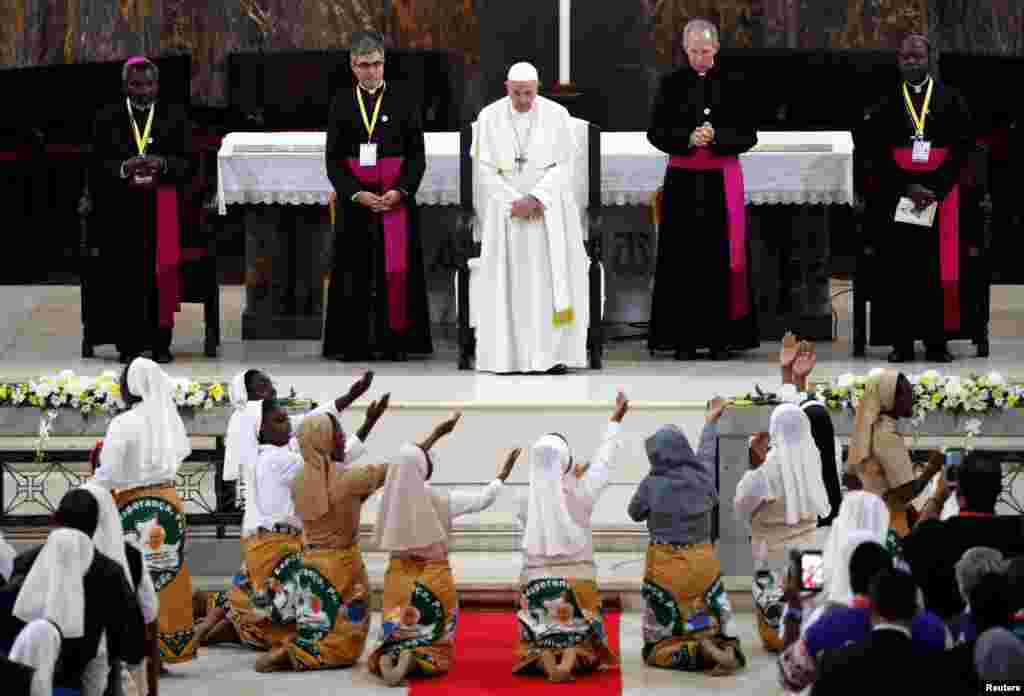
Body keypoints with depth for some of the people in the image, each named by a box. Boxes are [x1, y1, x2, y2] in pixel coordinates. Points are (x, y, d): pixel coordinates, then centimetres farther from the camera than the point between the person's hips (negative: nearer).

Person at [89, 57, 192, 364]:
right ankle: (128, 344, 1)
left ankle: (160, 343, 3)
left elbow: (188, 163, 2)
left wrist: (162, 164, -17)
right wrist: (124, 168, -18)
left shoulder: (175, 117, 8)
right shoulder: (107, 119, 7)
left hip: (163, 211, 0)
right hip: (121, 212, 0)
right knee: (125, 275, -5)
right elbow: (98, 167, 2)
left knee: (161, 276, -4)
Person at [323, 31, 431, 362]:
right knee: (355, 270, 1)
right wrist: (356, 194, -12)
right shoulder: (341, 103, 4)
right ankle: (353, 343, 5)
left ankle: (395, 341, 3)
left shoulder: (404, 101, 2)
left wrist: (401, 191, -13)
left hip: (396, 196, -1)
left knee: (395, 268, -2)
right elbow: (333, 158, 1)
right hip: (354, 197, 1)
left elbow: (418, 154, 1)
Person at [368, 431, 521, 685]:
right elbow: (483, 499, -1)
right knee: (434, 646, 9)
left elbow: (405, 467, 13)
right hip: (433, 579, -3)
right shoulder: (440, 500, -16)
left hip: (399, 579, 3)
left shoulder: (390, 497, -6)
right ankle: (412, 661, -25)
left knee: (395, 639, 14)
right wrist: (503, 474, 19)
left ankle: (386, 658, -22)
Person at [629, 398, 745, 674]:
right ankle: (728, 649, -20)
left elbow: (635, 514, 5)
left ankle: (698, 651, -25)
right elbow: (707, 450, 18)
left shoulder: (652, 484, -14)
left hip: (666, 565, -4)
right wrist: (711, 422, 38)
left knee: (665, 636, 2)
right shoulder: (701, 475, -4)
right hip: (702, 560, 4)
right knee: (712, 622, 10)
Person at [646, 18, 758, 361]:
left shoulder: (731, 85, 4)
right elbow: (656, 132, 2)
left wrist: (716, 137, -15)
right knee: (684, 258, -2)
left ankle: (720, 337, 0)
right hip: (683, 180, 0)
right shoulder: (672, 85, 5)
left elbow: (748, 135, 2)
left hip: (722, 180, 0)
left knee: (721, 257, -2)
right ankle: (684, 338, -1)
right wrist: (688, 139, -16)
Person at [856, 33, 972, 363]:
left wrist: (936, 187, -11)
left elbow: (962, 145, -1)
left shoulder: (950, 98, 5)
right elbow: (872, 150, 0)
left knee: (938, 267, -2)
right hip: (896, 194, 0)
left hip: (940, 192, 0)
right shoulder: (886, 101, 7)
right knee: (899, 269, -2)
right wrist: (906, 187, -10)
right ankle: (902, 341, 1)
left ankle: (937, 341, 1)